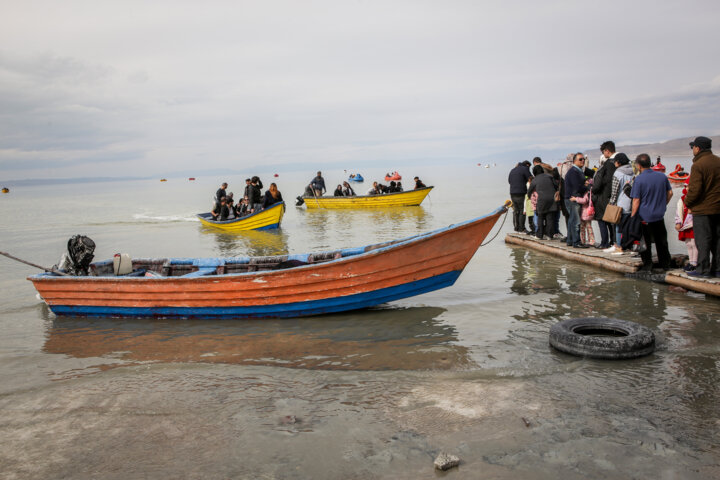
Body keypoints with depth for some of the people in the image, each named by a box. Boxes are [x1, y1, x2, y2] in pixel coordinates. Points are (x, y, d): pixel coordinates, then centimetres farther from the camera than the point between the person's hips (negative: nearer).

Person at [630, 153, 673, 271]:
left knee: (645, 241, 7)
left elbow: (636, 201, -14)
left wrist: (632, 216, -7)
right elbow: (670, 193, 10)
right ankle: (665, 264, 24)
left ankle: (647, 265, 10)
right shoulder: (662, 176, 0)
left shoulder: (638, 179, -15)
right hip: (659, 215, 5)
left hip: (644, 216, -4)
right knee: (661, 241, 16)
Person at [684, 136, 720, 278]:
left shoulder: (698, 165, -15)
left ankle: (703, 270, 0)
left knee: (703, 240, -2)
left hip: (702, 209, -7)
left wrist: (687, 202, -3)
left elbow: (694, 190, -19)